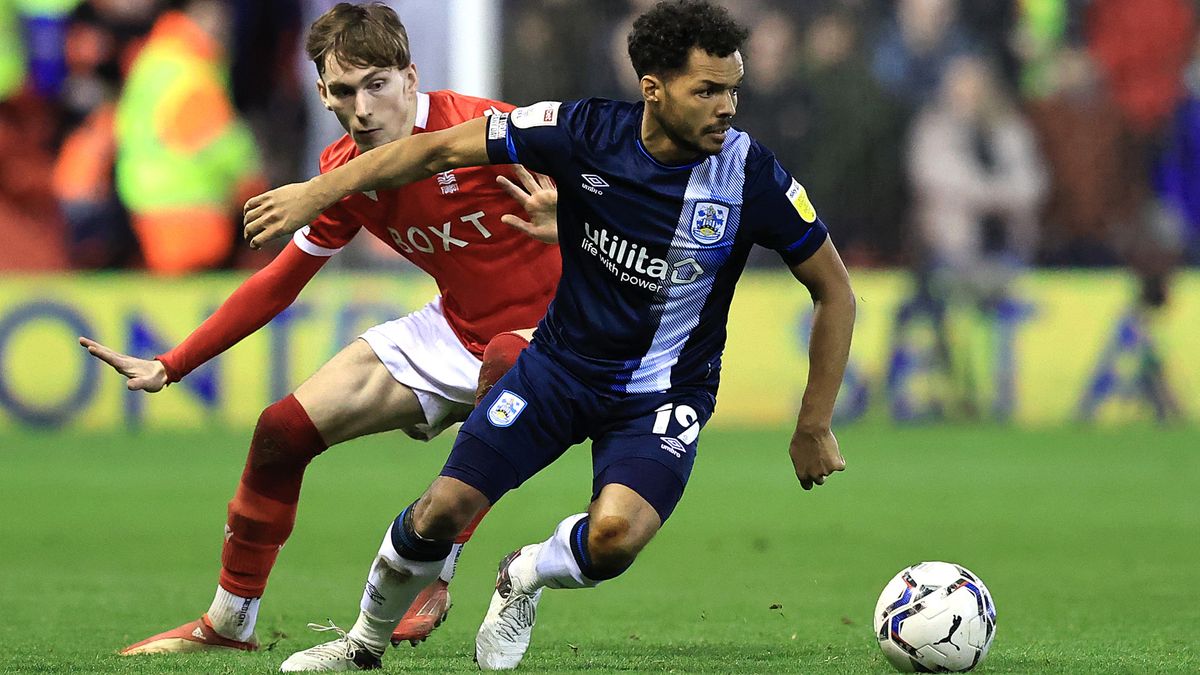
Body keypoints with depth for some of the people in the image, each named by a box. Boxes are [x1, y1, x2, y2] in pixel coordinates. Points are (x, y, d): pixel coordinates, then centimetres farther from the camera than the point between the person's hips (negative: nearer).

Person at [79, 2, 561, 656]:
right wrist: (169, 367, 9)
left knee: (500, 378, -41)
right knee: (283, 431, 0)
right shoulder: (345, 173, -4)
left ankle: (435, 578, -24)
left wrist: (563, 217, -43)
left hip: (542, 329, -6)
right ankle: (227, 625, 18)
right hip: (453, 328, 6)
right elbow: (279, 282, 9)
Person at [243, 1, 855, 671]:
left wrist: (814, 429, -3)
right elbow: (442, 148, -8)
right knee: (445, 509, -3)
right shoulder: (586, 132, -17)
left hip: (664, 395, -2)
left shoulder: (752, 175, -18)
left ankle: (524, 577, 8)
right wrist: (320, 191, -12)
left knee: (615, 535, -28)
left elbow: (834, 290, -5)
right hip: (560, 363, 2)